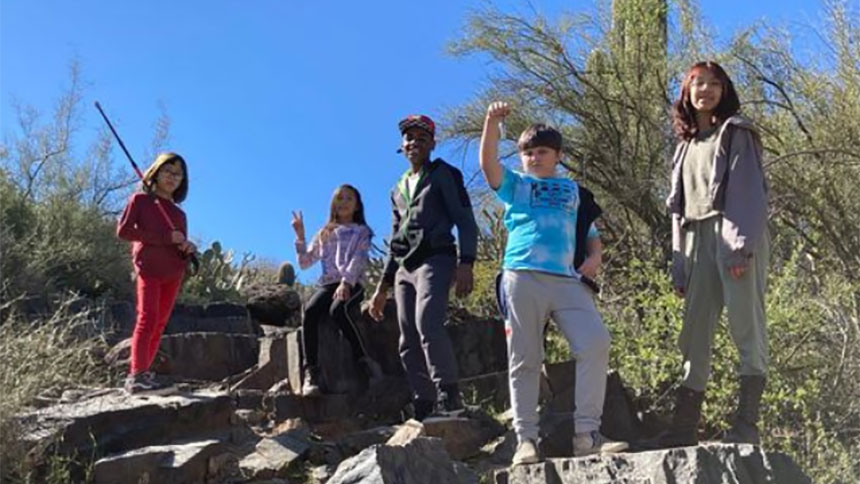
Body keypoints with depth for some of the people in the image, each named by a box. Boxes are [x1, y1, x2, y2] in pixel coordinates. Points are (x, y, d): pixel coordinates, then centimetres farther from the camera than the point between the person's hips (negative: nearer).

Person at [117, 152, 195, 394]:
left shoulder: (179, 213, 20)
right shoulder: (140, 199, 5)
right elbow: (123, 230, -9)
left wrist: (188, 248, -8)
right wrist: (166, 237, -13)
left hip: (173, 273, 6)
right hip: (149, 268, -6)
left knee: (159, 324, 4)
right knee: (147, 319, -17)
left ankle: (142, 373, 9)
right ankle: (136, 375, -21)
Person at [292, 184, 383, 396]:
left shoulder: (361, 232, 14)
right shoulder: (324, 234, 25)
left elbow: (358, 260, -5)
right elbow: (304, 262, 21)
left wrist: (346, 283, -22)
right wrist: (300, 236, 10)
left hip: (352, 284, -3)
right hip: (327, 284, 3)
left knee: (337, 310, -37)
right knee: (310, 311, -30)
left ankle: (365, 361, -27)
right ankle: (311, 373, -36)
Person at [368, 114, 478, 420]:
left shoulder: (444, 175, 7)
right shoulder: (399, 190, 24)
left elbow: (465, 220, -3)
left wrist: (465, 263, -18)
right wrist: (383, 287, 22)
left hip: (435, 260, -7)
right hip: (404, 268, 7)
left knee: (427, 323, -29)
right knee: (409, 343, 0)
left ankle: (449, 395, -26)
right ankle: (424, 409, 3)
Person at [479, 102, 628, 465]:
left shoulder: (574, 192, 25)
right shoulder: (515, 185, 19)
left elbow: (591, 234, 24)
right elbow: (488, 163, 0)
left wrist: (594, 257, 2)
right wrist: (492, 121, -14)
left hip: (569, 280, 2)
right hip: (522, 278, -1)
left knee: (596, 344, -16)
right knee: (524, 360, -2)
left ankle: (587, 433, -11)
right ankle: (526, 438, 2)